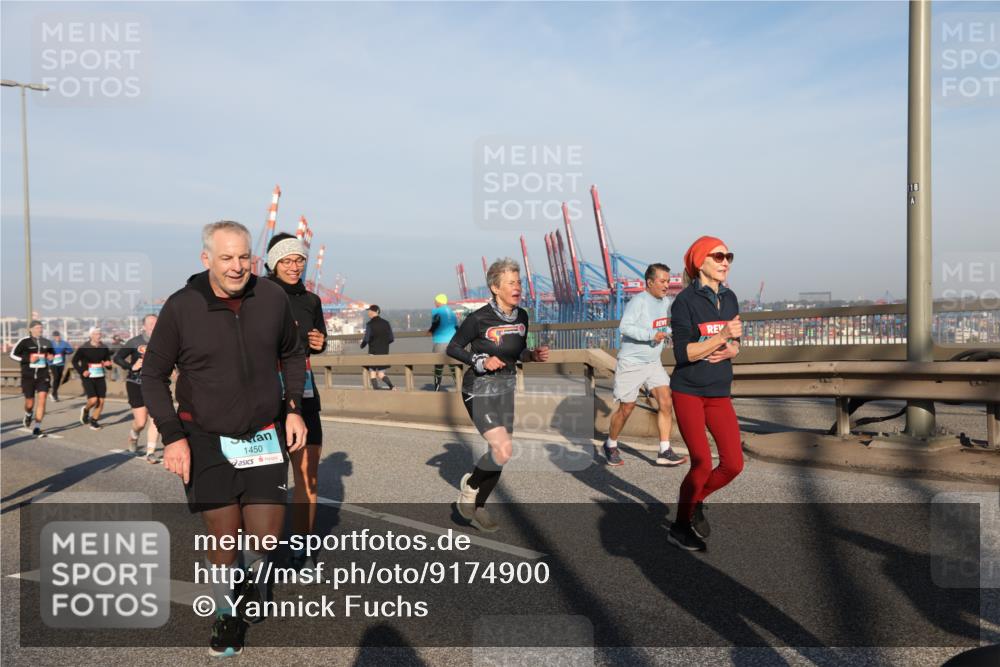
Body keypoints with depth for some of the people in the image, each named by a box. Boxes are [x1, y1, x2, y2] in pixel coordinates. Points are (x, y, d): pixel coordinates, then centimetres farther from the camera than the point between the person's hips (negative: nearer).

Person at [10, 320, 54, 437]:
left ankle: (36, 429, -7)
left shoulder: (46, 342, 7)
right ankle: (28, 416, 44)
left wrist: (51, 356, 1)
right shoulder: (24, 341, -5)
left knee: (42, 400, -11)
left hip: (43, 376, 2)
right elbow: (13, 354, -2)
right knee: (30, 402, 6)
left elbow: (51, 352, 24)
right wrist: (28, 359, -15)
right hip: (28, 376, -2)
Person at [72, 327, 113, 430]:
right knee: (93, 400, -15)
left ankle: (94, 420, 19)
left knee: (101, 401, 0)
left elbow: (108, 363, 14)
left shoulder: (104, 348, 6)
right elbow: (75, 361, 3)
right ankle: (86, 410, 19)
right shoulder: (83, 348, -4)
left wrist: (108, 364, -10)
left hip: (100, 377, 4)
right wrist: (82, 371, -11)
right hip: (88, 378, -4)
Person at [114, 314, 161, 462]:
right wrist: (131, 367, -18)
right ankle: (133, 436, 35)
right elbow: (117, 358, -3)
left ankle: (150, 452, 0)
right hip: (136, 385, -2)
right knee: (141, 422, -2)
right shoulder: (134, 342, -7)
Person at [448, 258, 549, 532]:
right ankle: (469, 485, 13)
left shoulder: (522, 317, 0)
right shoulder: (479, 319, -18)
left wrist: (534, 355, -6)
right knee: (504, 451, -18)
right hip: (479, 391, -7)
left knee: (501, 452, 11)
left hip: (507, 389, 7)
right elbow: (453, 348, -9)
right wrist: (481, 362, -22)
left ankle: (478, 508, 30)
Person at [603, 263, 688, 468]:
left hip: (654, 363, 7)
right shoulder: (639, 301, -17)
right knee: (626, 409, 3)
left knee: (666, 403, -5)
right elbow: (624, 327, -27)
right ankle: (611, 446, 24)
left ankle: (664, 452, 0)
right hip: (631, 364, -7)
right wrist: (651, 335, -29)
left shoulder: (666, 301, 8)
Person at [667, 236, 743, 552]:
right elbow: (682, 353, -17)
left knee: (733, 464, 0)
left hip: (719, 393, 6)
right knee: (702, 464, -9)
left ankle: (695, 502, 27)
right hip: (688, 392, -6)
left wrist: (729, 351, -8)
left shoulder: (730, 298, 6)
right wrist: (721, 337, -26)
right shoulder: (685, 301, -12)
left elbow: (735, 344, 14)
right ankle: (680, 527, 13)